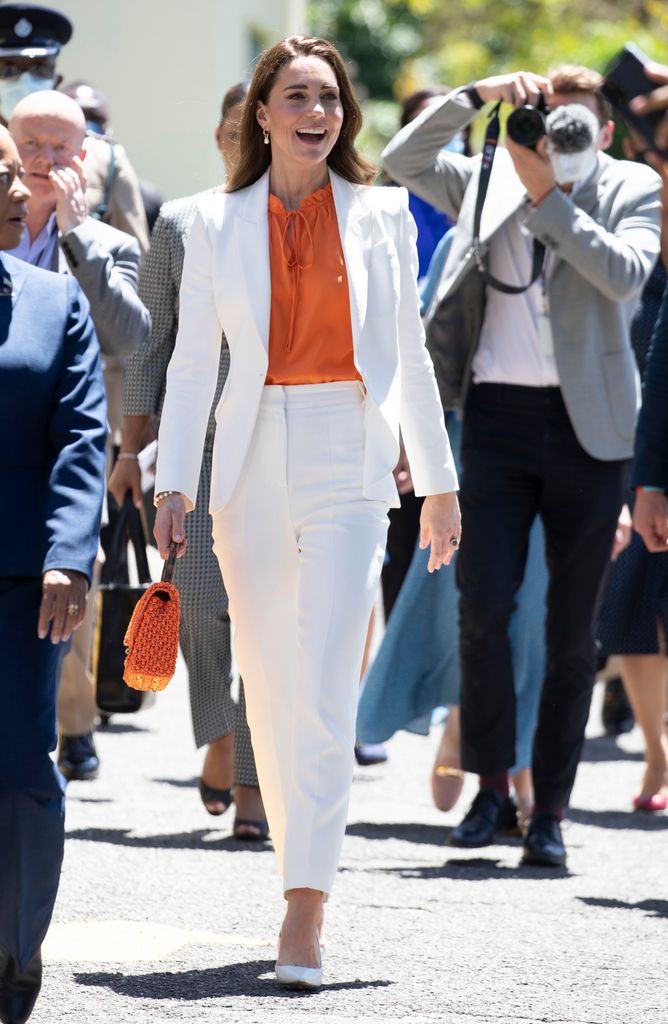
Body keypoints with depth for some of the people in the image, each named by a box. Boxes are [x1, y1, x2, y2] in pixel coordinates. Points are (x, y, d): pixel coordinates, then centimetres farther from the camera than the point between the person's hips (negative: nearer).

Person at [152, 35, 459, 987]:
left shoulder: (382, 214, 7)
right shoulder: (219, 222, 6)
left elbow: (409, 353, 12)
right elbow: (193, 361, 6)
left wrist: (440, 481, 13)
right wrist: (172, 483, -3)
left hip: (349, 462, -2)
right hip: (253, 465, 2)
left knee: (326, 688, -12)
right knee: (270, 685, 6)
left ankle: (304, 917, -16)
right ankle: (300, 866, 22)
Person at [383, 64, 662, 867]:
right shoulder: (488, 183, 10)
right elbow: (402, 159, 3)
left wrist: (551, 194, -14)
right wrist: (480, 95, -6)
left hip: (587, 424, -1)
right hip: (498, 415, 1)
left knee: (571, 627, 2)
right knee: (484, 607, -8)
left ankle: (551, 808, 8)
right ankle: (490, 783, 8)